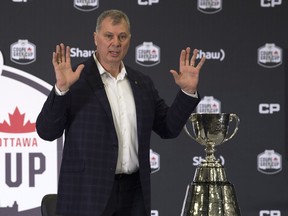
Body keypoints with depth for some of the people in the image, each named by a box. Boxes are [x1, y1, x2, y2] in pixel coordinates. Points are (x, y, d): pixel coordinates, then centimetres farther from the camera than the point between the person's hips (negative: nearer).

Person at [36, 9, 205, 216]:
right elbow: (47, 131, -10)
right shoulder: (76, 80, -4)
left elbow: (168, 128, 16)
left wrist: (188, 91, 3)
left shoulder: (142, 83, 12)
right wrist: (61, 88, -23)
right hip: (88, 193, -5)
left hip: (134, 192, 5)